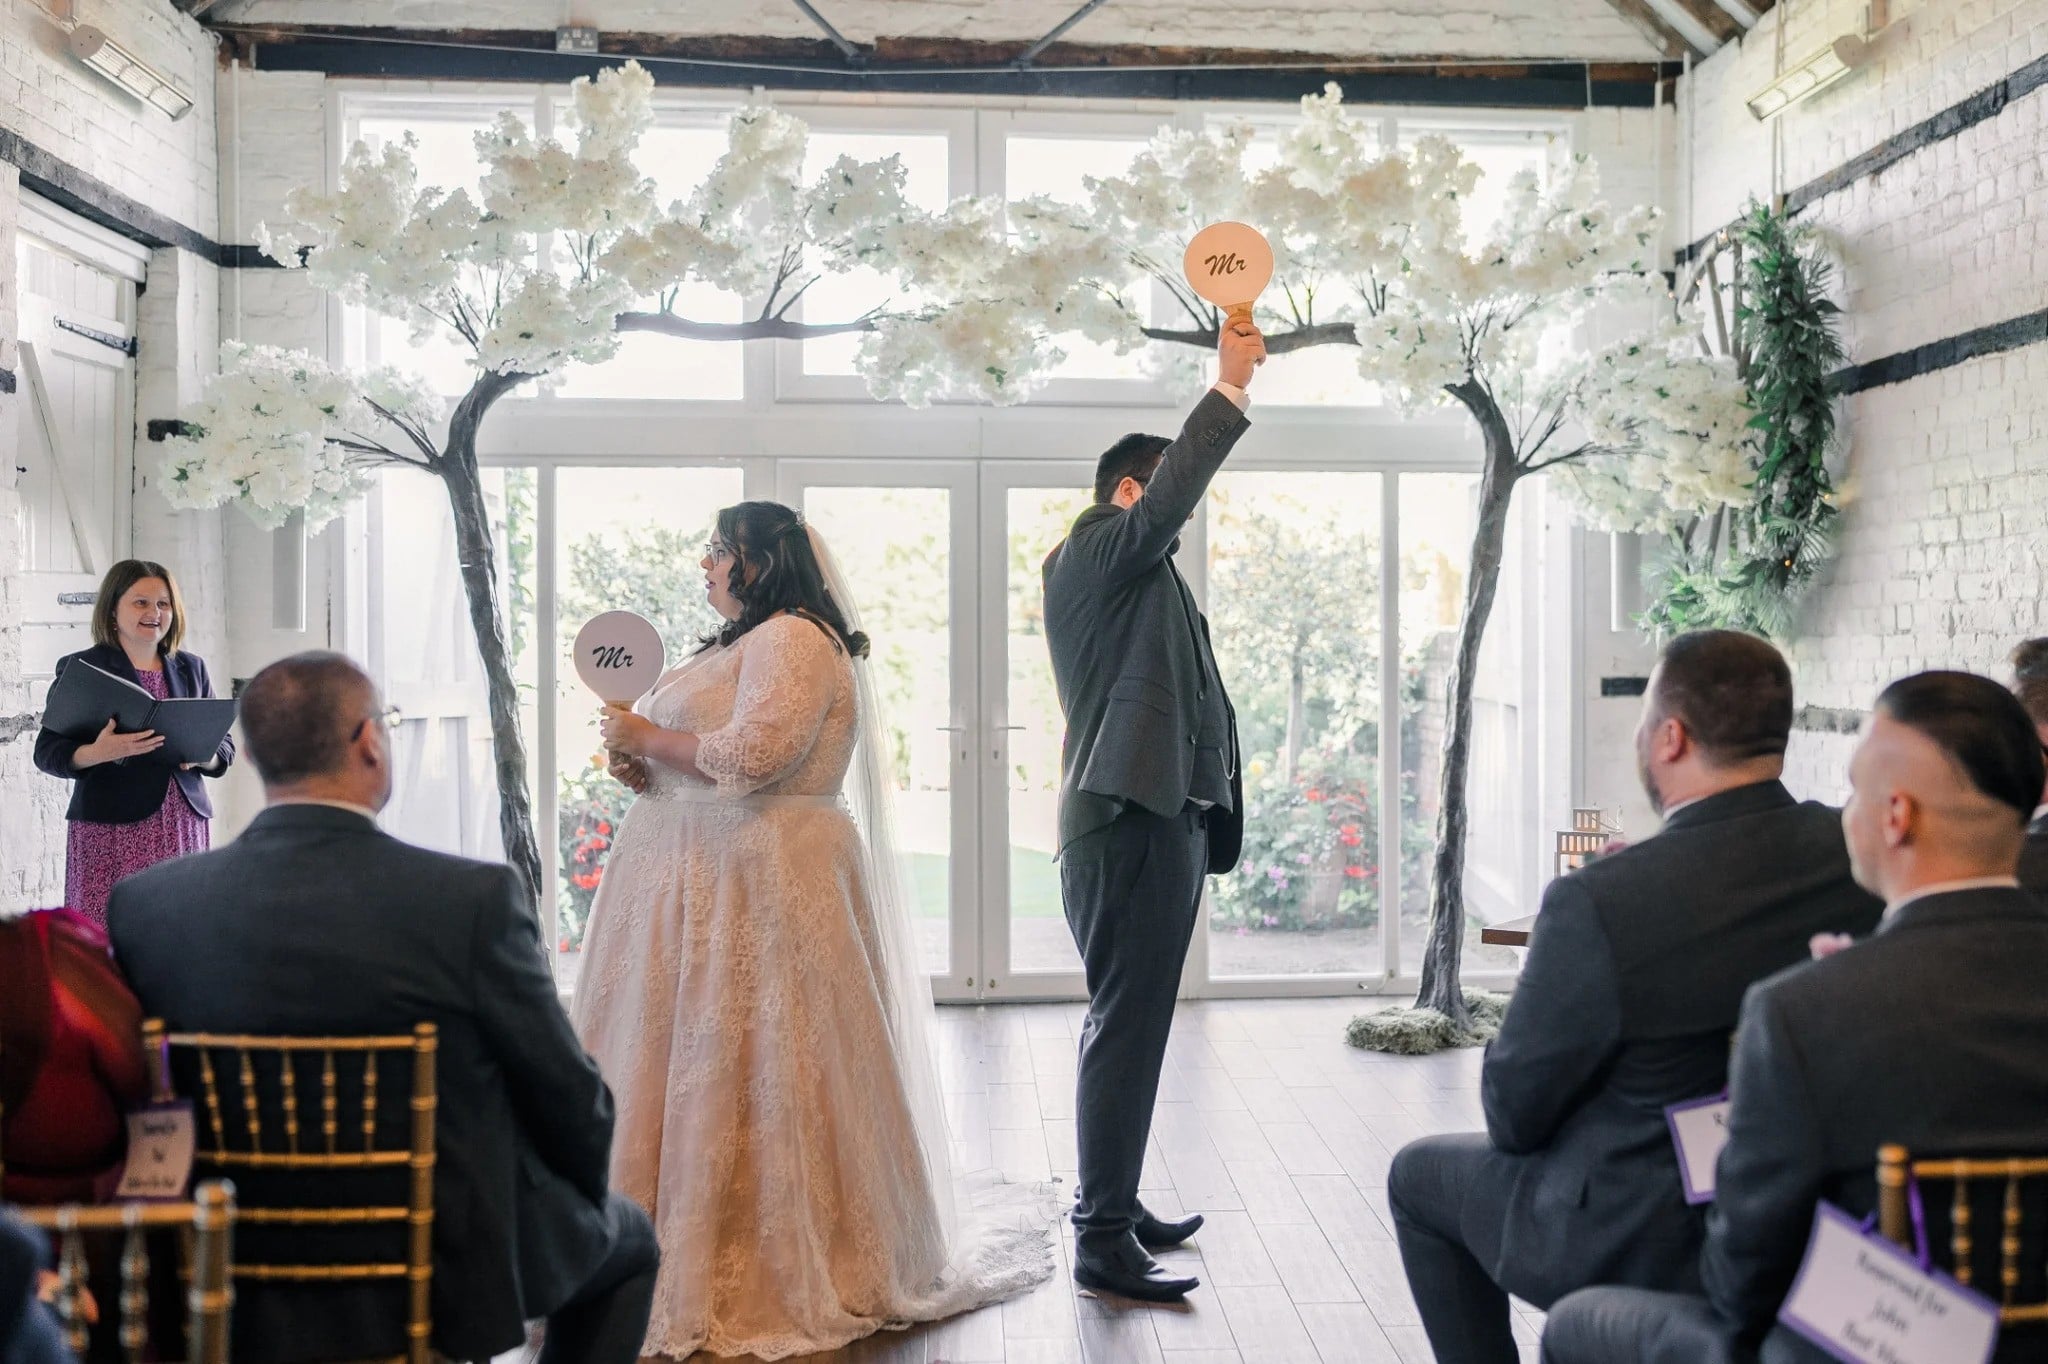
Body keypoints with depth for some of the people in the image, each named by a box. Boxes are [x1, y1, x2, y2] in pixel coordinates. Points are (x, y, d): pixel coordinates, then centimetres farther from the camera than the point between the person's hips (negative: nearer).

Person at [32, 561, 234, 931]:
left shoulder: (191, 668, 14)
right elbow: (47, 751, -2)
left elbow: (226, 745, 15)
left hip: (184, 826, 3)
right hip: (110, 828, -3)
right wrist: (98, 753, -22)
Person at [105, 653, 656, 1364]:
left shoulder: (142, 902, -11)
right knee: (625, 1239, 27)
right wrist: (586, 1190, 8)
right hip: (455, 1272, -5)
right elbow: (568, 1095, -13)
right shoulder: (476, 897, -23)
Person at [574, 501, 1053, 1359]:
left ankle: (779, 1273, 5)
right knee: (682, 1065, 10)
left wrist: (648, 738, -9)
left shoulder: (793, 640, -11)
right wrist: (644, 762, 7)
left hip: (760, 890, -10)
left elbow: (750, 755, -23)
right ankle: (669, 1256, 19)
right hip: (694, 884, 10)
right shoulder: (738, 644, 20)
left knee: (748, 1075, -6)